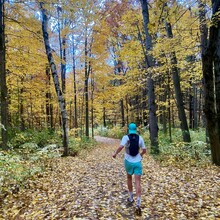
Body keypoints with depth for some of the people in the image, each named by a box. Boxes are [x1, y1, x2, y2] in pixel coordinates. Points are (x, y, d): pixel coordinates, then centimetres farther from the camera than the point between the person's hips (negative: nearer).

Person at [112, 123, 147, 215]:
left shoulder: (126, 137, -9)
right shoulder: (140, 138, 0)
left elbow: (121, 147, -25)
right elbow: (144, 150, 6)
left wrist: (115, 154, -10)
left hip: (129, 161, -1)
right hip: (138, 162, 1)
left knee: (129, 178, 24)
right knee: (137, 182, -1)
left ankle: (131, 198, 35)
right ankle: (138, 204, -13)